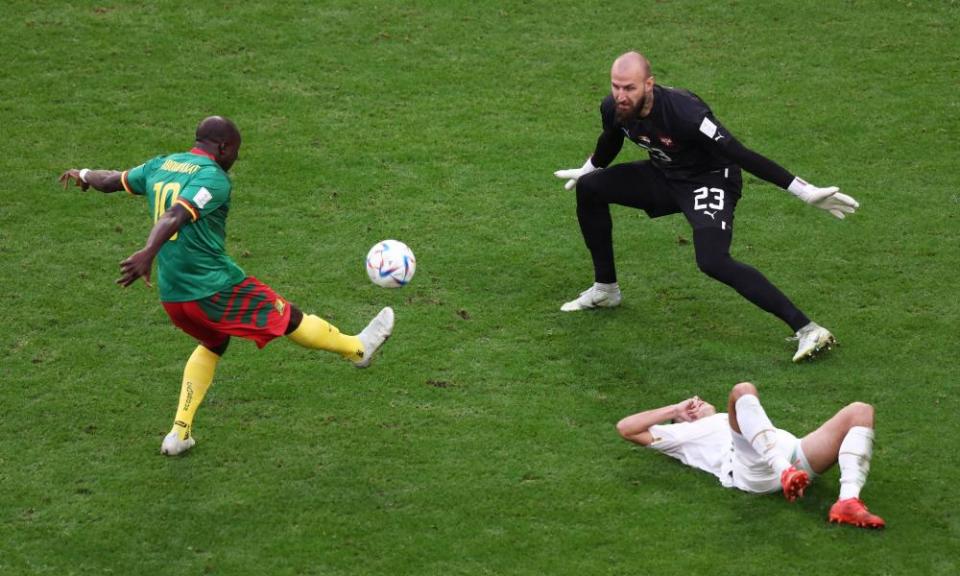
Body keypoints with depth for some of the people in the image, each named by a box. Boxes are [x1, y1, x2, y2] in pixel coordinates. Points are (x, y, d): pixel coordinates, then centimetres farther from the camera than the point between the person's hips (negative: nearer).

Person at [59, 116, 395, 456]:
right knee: (289, 319, 12)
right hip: (215, 287, -8)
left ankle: (180, 433, 21)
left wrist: (82, 175, 43)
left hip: (171, 296, 8)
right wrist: (148, 253, -45)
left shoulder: (159, 166, 8)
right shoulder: (213, 178, -15)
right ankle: (357, 348, 32)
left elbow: (111, 180, 22)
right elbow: (174, 217, -31)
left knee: (212, 345, 30)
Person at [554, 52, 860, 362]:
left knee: (713, 262, -29)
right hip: (663, 175, 8)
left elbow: (740, 155, -34)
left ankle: (807, 330, -29)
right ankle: (605, 290, 21)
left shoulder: (683, 112, -35)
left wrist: (805, 191, -35)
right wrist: (587, 170, 34)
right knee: (589, 188, 4)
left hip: (711, 180, -8)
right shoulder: (613, 109, -14)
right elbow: (610, 141, 13)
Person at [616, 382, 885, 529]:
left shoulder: (726, 420, 47)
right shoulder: (684, 433, 34)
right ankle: (785, 472, -51)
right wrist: (676, 409, 31)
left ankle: (848, 501, -35)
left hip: (795, 456, 6)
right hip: (754, 467, -6)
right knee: (743, 391, -29)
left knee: (860, 411, -10)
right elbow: (625, 428, 26)